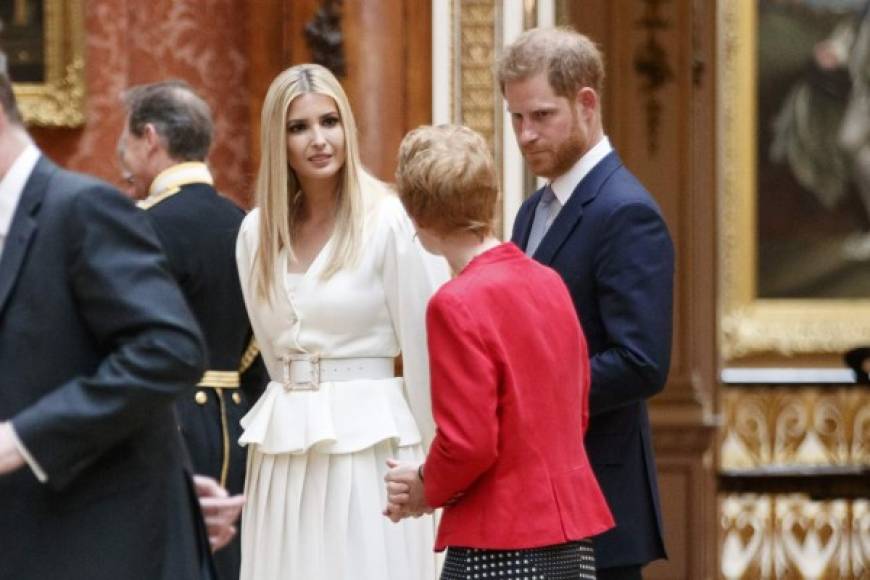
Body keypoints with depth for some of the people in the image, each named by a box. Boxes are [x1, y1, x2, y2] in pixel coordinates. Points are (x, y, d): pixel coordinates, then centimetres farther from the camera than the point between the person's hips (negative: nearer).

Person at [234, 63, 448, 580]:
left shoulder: (390, 222, -7)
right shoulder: (258, 231, 8)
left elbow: (425, 351, -3)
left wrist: (425, 462, 2)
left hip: (369, 448, -5)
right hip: (283, 456, 5)